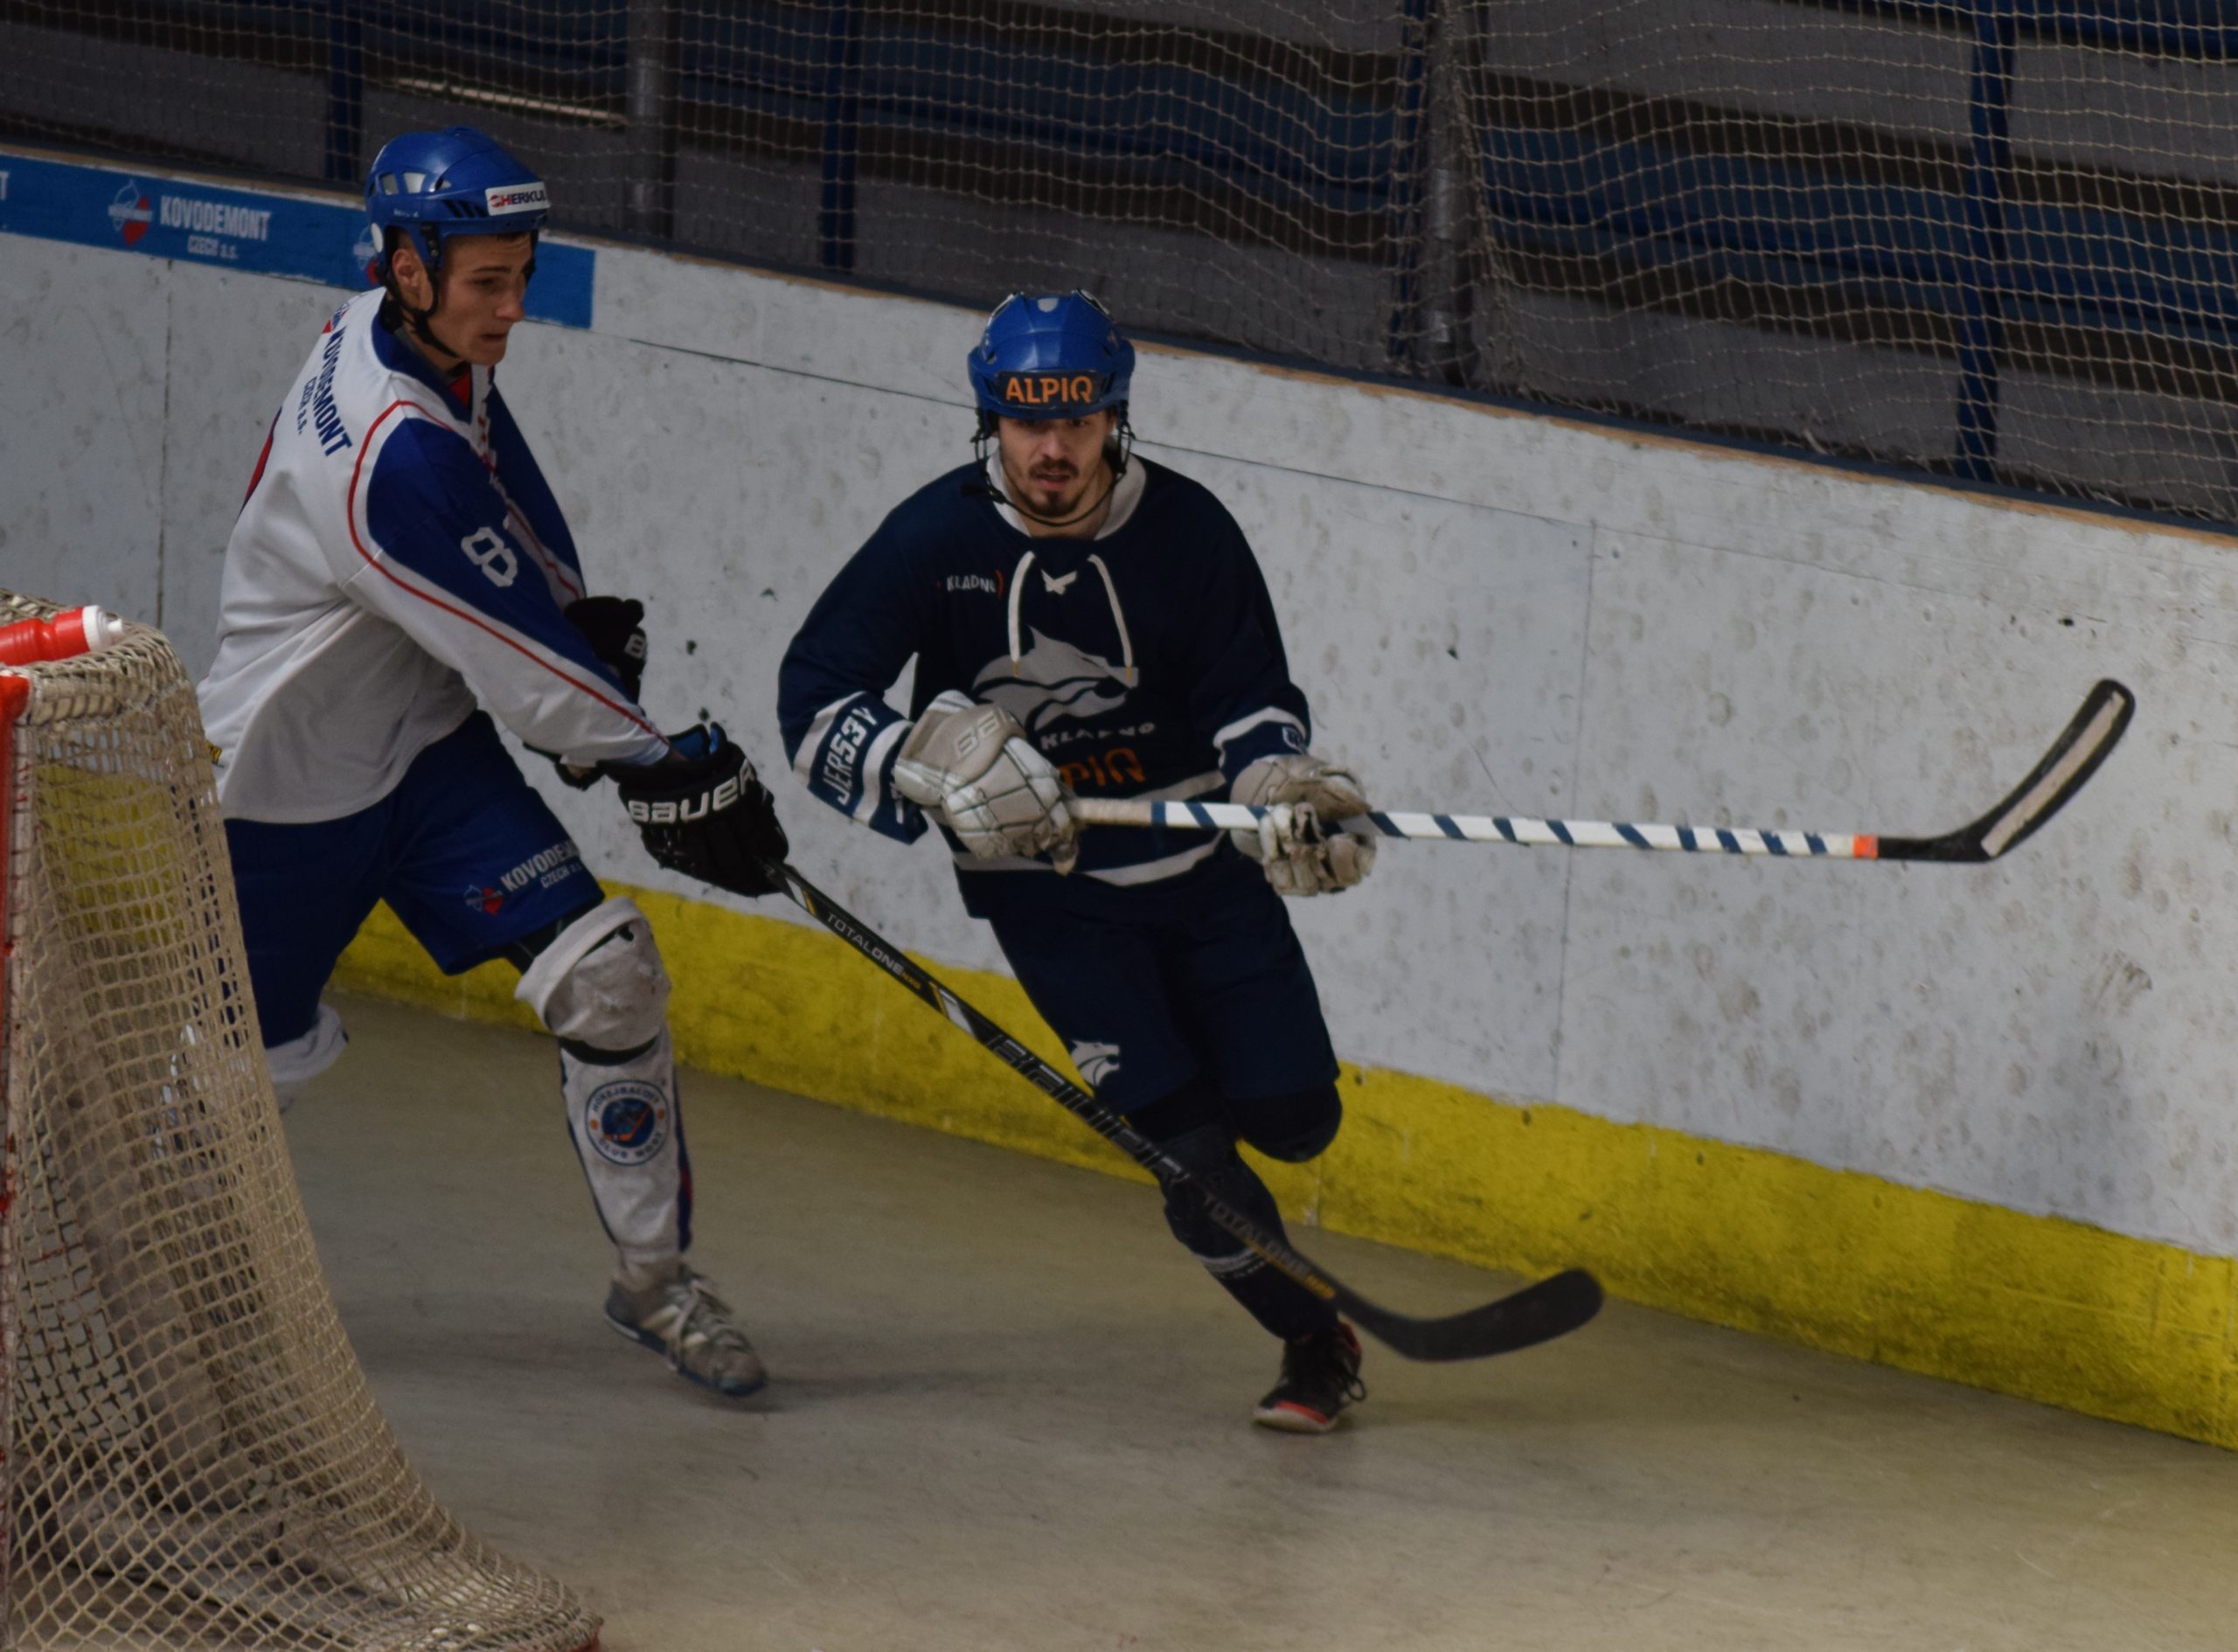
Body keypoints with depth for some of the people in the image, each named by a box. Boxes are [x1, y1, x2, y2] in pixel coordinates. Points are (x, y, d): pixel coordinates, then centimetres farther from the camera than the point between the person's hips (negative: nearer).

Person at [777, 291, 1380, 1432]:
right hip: (1042, 881, -2)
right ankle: (1316, 1342, 5)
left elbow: (1248, 699, -4)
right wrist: (945, 767, -31)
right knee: (1183, 1140, -13)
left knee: (1291, 1117, -2)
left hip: (1200, 862, 2)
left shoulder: (1185, 530, -10)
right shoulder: (939, 537, -14)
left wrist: (1285, 790, -26)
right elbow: (815, 701, -15)